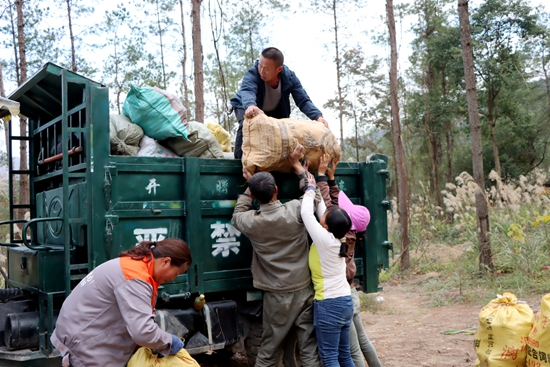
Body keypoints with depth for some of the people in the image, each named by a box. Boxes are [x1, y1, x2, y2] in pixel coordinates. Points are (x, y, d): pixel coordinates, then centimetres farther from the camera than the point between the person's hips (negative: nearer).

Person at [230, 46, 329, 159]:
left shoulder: (289, 77, -25)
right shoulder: (252, 73, -36)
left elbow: (303, 101, -29)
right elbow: (247, 91, -56)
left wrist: (318, 116, -49)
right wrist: (250, 106, -80)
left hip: (275, 111, 4)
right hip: (247, 108, -4)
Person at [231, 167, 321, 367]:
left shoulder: (250, 221, -8)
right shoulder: (295, 209, -11)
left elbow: (236, 215, 17)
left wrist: (249, 191, 20)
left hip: (276, 295, 0)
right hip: (303, 290, 0)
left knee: (268, 350, 11)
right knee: (310, 349, 5)